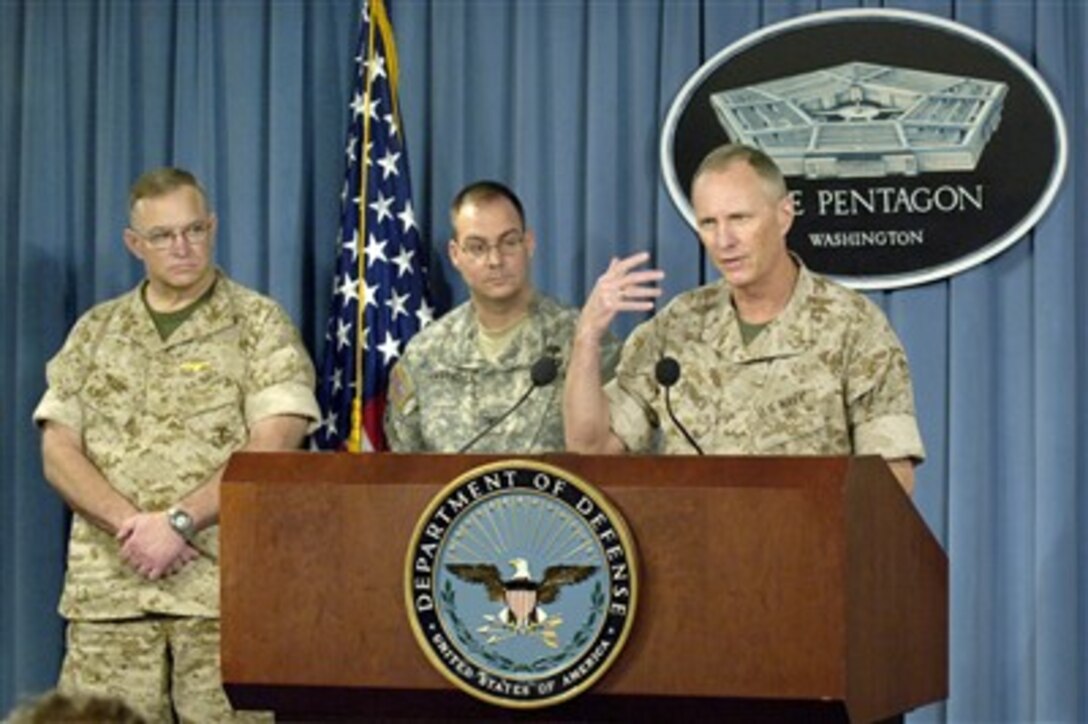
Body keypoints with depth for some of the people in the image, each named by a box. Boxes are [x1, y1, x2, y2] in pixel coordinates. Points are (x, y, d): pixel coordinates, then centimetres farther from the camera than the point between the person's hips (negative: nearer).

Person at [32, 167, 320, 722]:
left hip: (227, 586, -3)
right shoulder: (95, 332, 16)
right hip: (108, 590, 3)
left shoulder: (259, 324, 5)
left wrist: (178, 521, -14)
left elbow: (273, 446, -6)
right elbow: (58, 452, 7)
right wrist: (130, 524, -10)